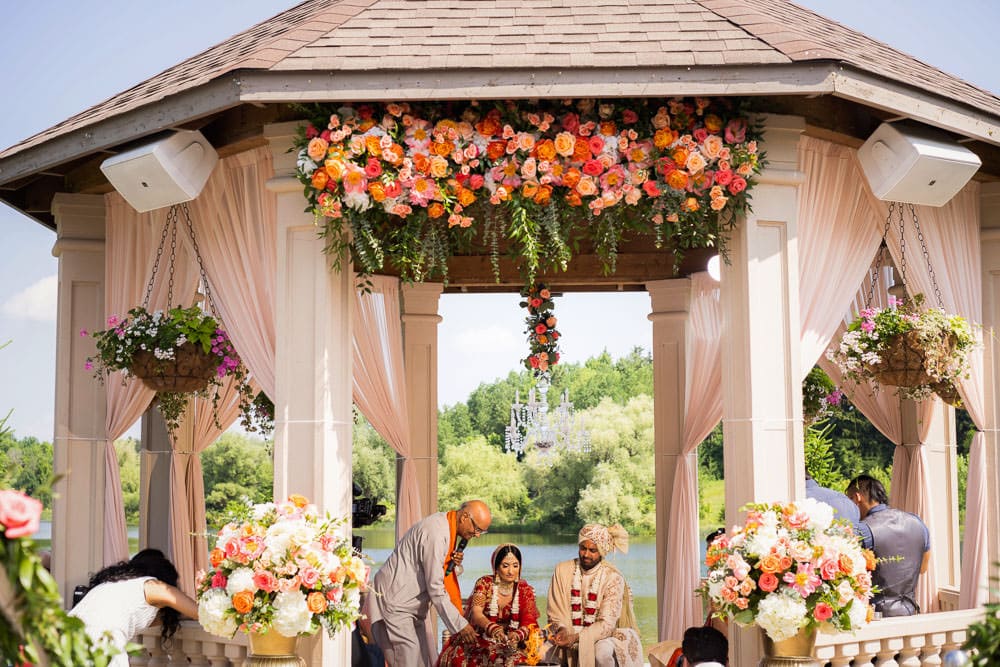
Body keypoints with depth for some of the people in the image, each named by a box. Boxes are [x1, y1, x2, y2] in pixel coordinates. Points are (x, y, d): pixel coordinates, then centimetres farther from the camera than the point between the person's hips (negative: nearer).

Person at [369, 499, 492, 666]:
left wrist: (456, 565, -6)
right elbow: (435, 588, -22)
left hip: (411, 607, 10)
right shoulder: (436, 533, -22)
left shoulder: (449, 529, 8)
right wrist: (459, 624, -18)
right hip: (394, 603, -10)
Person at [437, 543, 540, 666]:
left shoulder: (525, 590, 4)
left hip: (508, 646, 1)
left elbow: (528, 625, -6)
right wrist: (491, 628, -39)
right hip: (478, 641, -1)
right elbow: (476, 613, -16)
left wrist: (517, 635, -31)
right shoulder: (484, 583, -1)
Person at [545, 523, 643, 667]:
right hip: (569, 634, 2)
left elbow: (606, 624, -15)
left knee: (602, 651, -36)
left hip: (602, 635, -2)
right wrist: (562, 629, -22)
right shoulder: (562, 570, -1)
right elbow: (555, 613, 1)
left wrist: (576, 637, -29)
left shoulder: (613, 578, -10)